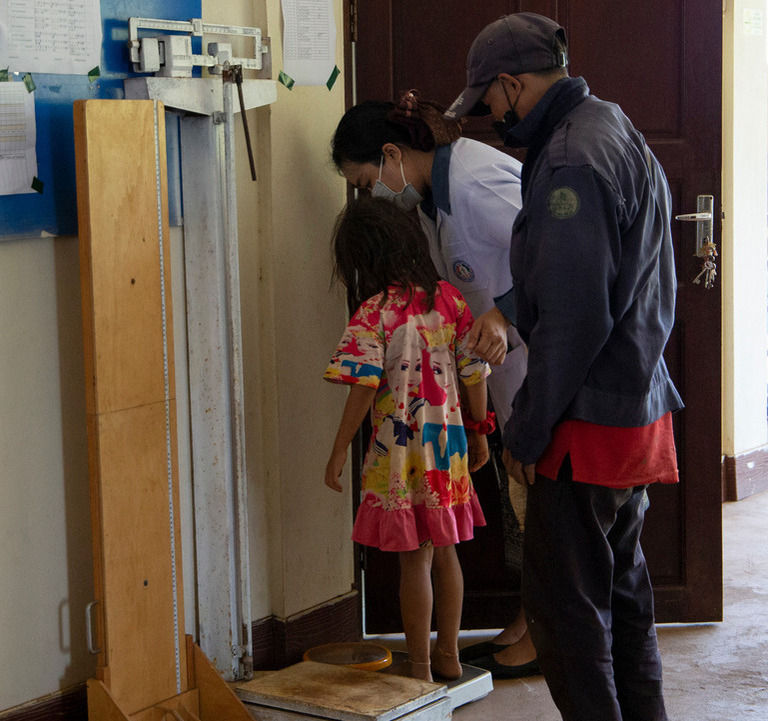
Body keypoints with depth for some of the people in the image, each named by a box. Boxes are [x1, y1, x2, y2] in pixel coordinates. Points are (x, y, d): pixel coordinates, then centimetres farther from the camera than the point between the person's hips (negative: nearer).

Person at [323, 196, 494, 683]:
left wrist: (339, 451, -7)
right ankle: (449, 655, 27)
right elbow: (474, 372, 4)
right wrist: (479, 432, 16)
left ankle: (420, 669, 11)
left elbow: (364, 389, -16)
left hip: (400, 452, -5)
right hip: (449, 445, 5)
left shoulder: (374, 315, -14)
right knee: (445, 550, 16)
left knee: (415, 559, 3)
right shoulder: (449, 299, 0)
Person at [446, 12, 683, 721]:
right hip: (641, 408, 10)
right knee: (622, 586, 19)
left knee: (566, 604, -3)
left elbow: (573, 320, -23)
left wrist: (528, 430, -15)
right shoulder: (618, 131, 15)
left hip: (590, 421, -10)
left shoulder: (571, 162, -19)